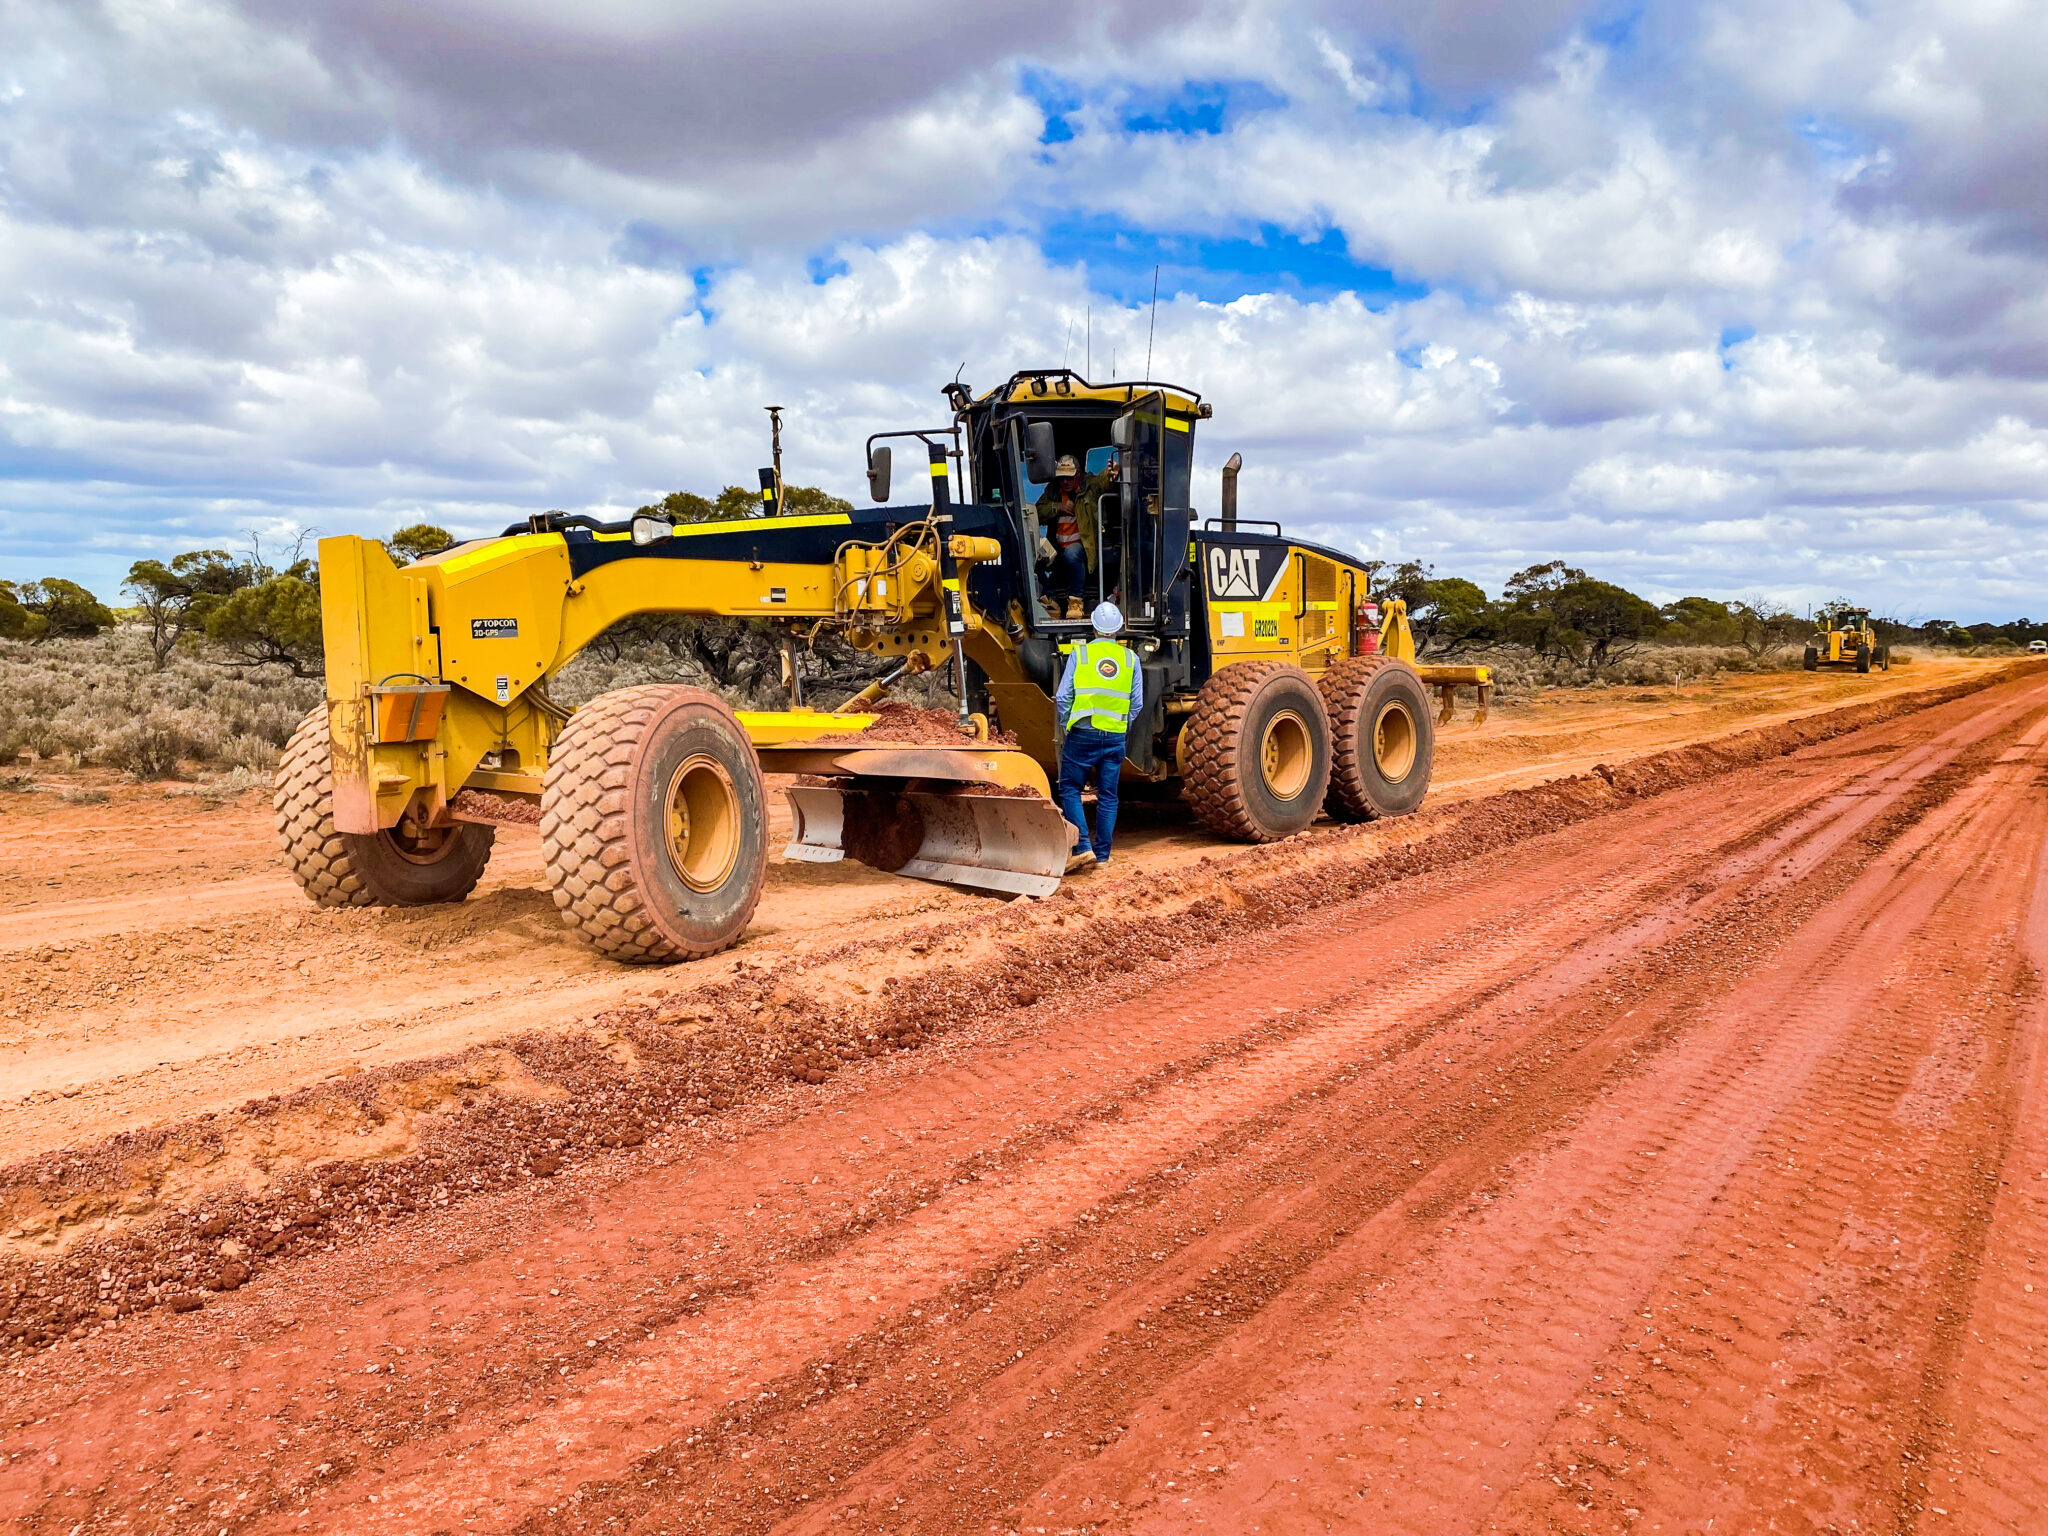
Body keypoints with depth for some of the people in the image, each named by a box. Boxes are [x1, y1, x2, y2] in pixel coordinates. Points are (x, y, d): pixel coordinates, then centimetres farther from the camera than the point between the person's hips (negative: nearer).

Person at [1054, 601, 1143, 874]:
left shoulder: (1079, 654, -1)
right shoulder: (1130, 658, 6)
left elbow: (1063, 698, -2)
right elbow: (1137, 704, 7)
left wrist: (1066, 727, 11)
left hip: (1083, 733, -3)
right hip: (1116, 737, 3)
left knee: (1070, 790, 5)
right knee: (1108, 795, 9)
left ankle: (1083, 847, -7)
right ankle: (1102, 855, 12)